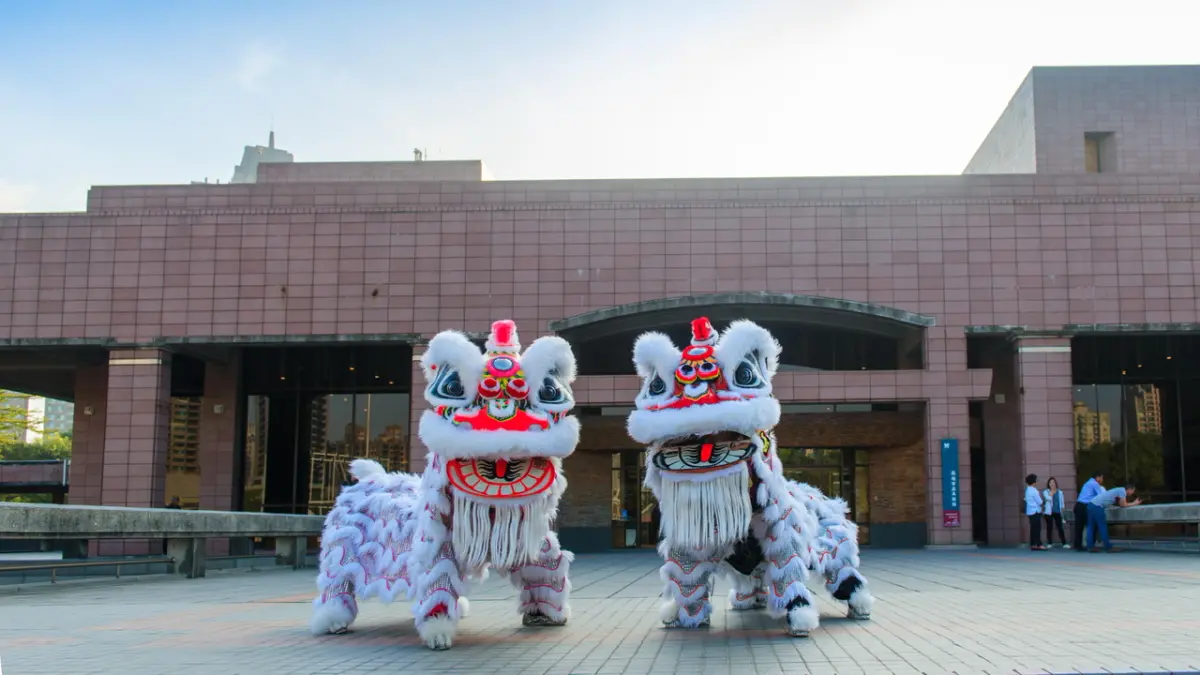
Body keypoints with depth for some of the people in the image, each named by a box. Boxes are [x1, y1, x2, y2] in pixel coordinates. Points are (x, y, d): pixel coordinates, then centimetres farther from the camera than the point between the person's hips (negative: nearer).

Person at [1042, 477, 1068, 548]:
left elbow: (1062, 502, 14)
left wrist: (1062, 512, 9)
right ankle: (1049, 543, 7)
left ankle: (1064, 543, 0)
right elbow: (1048, 498, -19)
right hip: (1049, 512, -2)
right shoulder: (1045, 492, 1)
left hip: (1057, 512, 2)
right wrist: (1052, 492, -8)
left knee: (1060, 527, -1)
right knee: (1049, 528, 1)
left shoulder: (1059, 492, 11)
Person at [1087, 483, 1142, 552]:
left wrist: (1134, 503, 22)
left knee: (1092, 527, 8)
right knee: (1103, 527, -3)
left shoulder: (1119, 490, 25)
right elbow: (1123, 505, -2)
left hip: (1092, 505, 9)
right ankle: (1108, 547, 2)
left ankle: (1090, 546, 7)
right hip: (1097, 506, -9)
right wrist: (1134, 503, 12)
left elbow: (1119, 504, 20)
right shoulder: (1122, 491, -3)